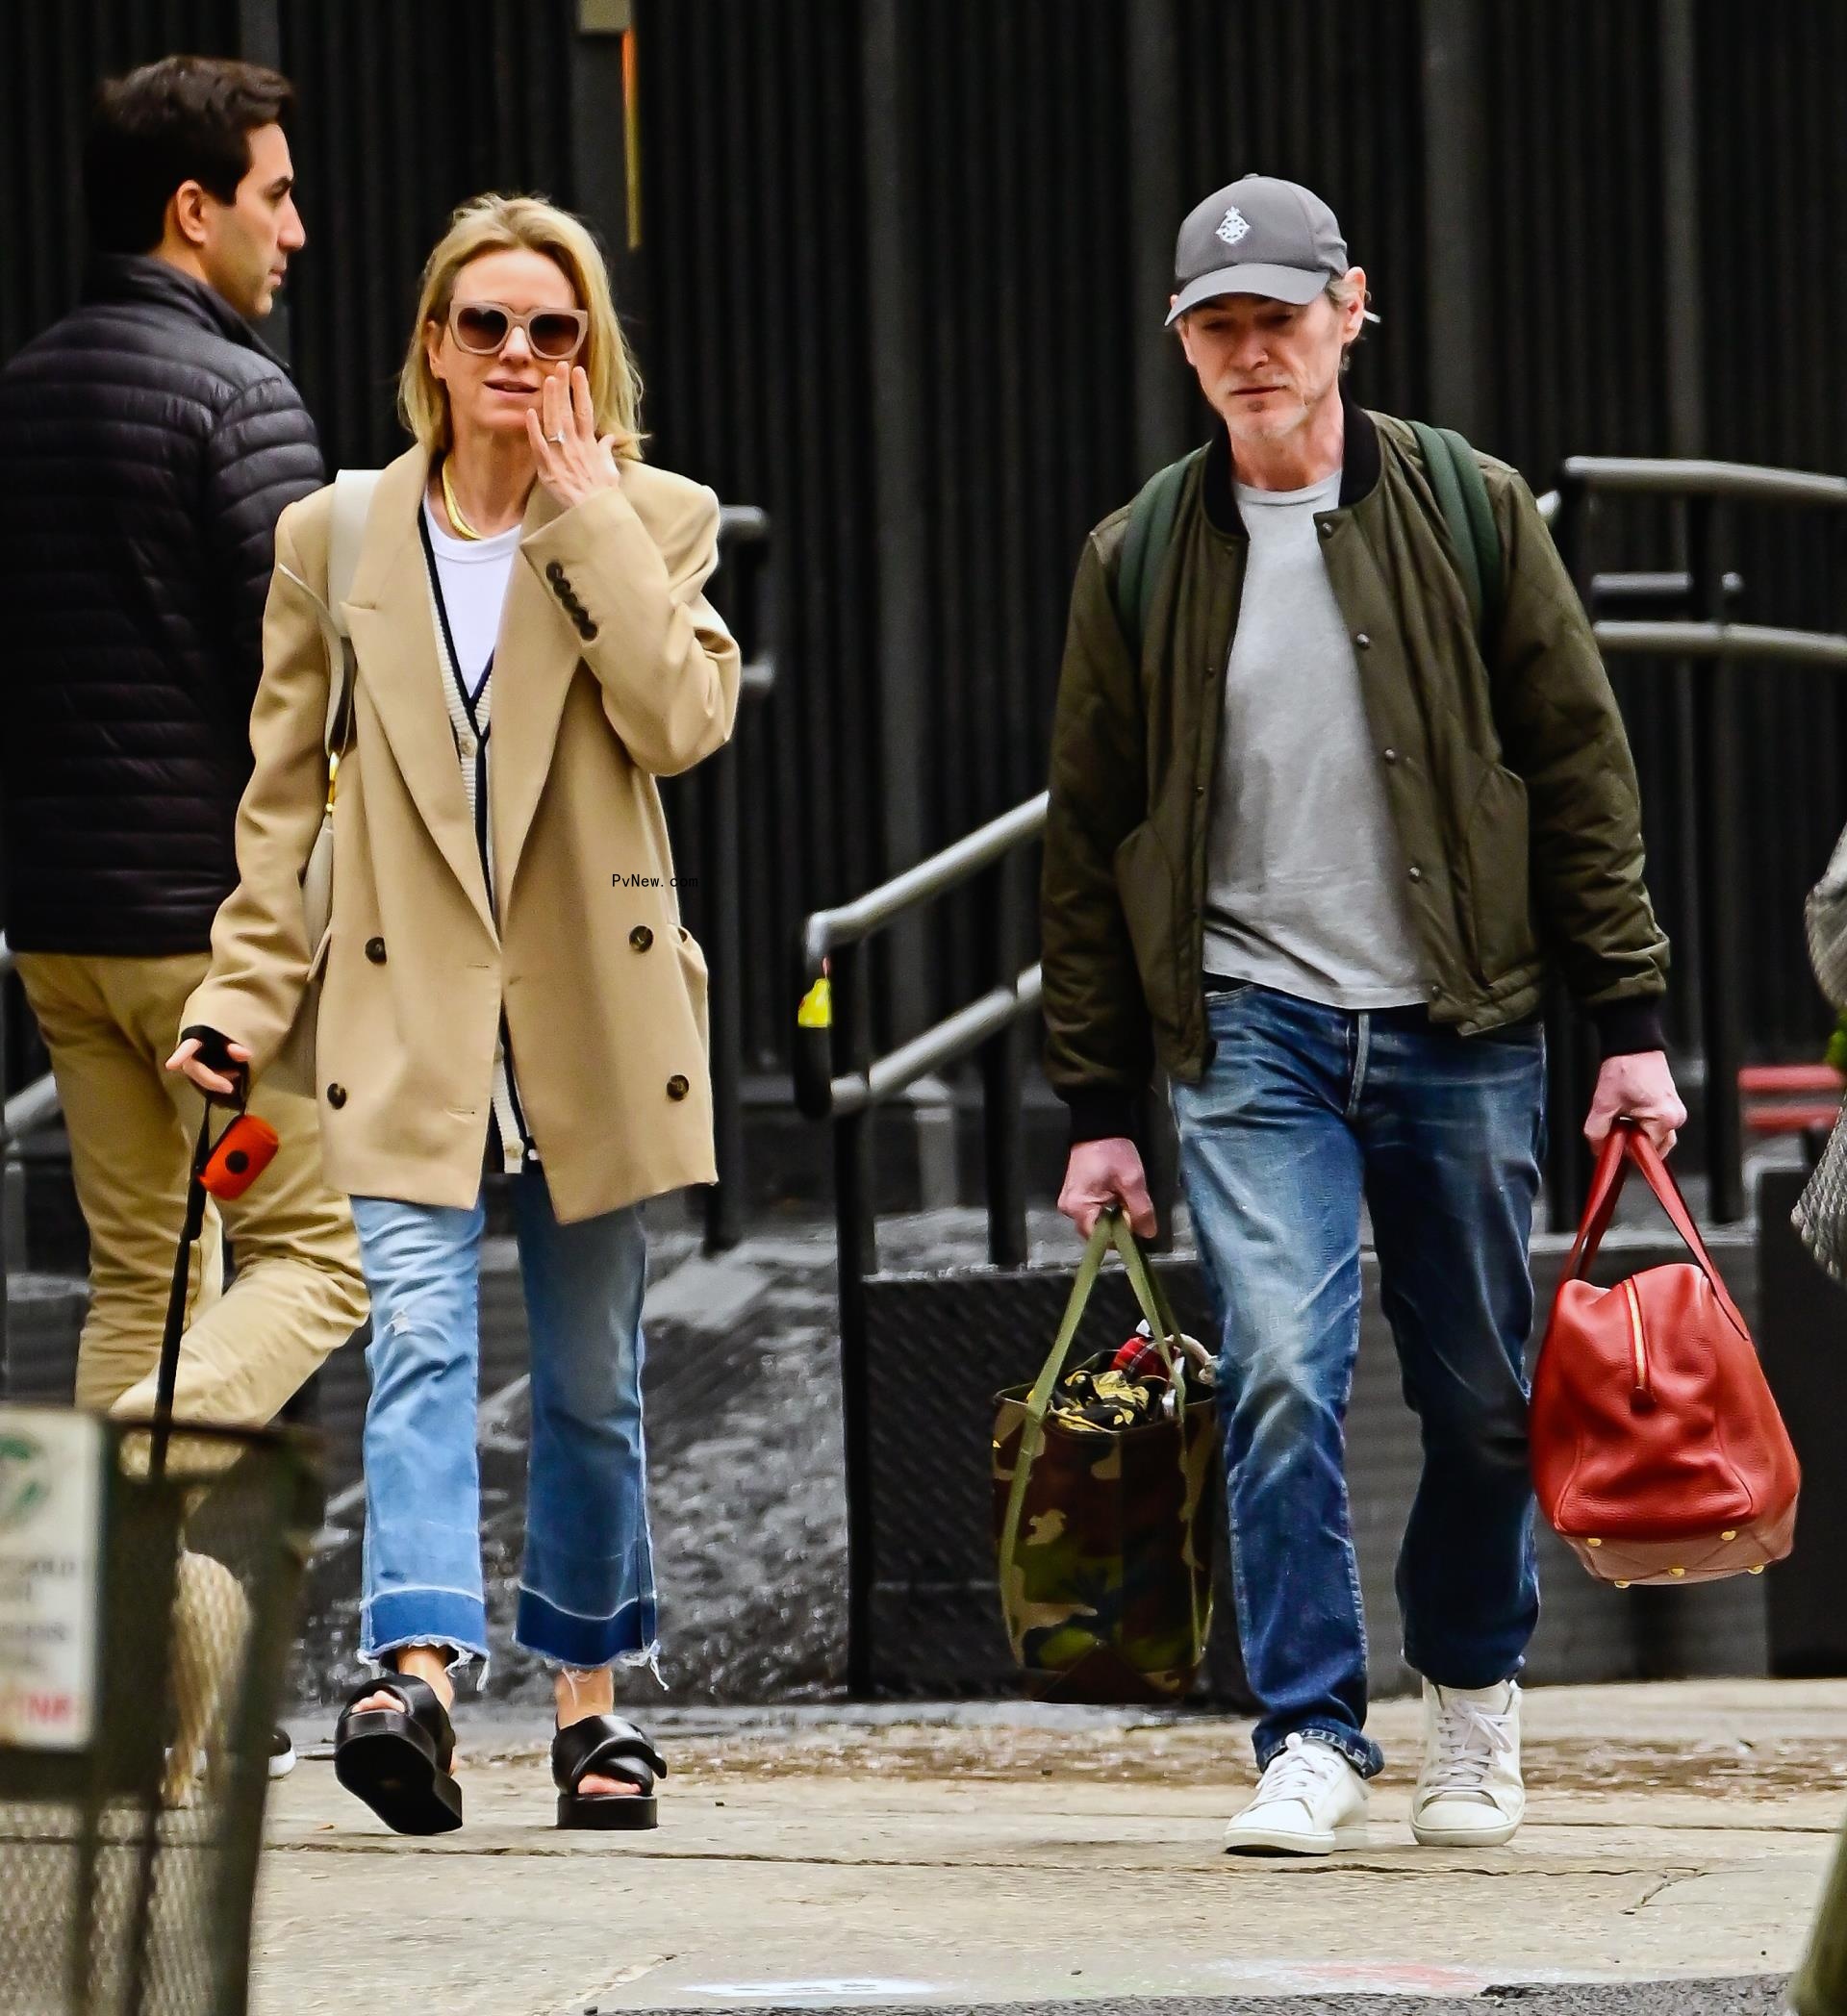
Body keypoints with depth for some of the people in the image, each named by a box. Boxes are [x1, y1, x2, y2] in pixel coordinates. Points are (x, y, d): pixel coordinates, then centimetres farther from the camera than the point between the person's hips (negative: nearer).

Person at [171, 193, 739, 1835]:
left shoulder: (650, 524, 4)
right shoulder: (335, 541, 7)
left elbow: (683, 717, -15)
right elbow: (283, 793, 9)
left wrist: (586, 513, -13)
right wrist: (246, 992, 1)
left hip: (589, 1012, 0)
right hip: (412, 1020, 0)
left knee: (591, 1376, 9)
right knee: (419, 1340, -17)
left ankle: (590, 1698, 21)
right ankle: (419, 1677, -30)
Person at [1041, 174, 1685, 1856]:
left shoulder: (1470, 514, 2)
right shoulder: (1139, 563, 5)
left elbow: (1579, 768, 4)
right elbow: (1091, 838, 10)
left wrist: (1631, 1021, -1)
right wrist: (1100, 1105, 7)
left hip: (1462, 1026, 0)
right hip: (1251, 1025, 0)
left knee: (1483, 1401, 6)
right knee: (1281, 1372, -16)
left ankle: (1473, 1696, 30)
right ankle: (1311, 1737, -10)